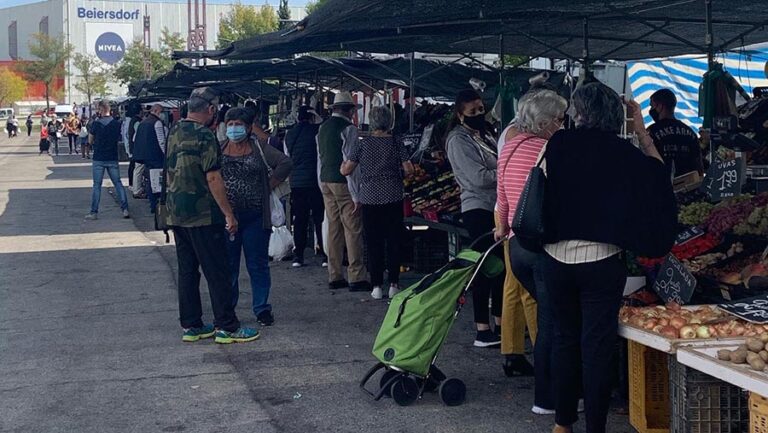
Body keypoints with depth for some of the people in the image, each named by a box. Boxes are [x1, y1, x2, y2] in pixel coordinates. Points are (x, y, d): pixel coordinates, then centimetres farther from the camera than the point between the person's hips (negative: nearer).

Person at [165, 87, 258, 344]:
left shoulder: (174, 133, 10)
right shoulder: (204, 136, -15)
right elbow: (213, 178, -18)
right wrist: (229, 214, -14)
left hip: (176, 214, 8)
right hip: (203, 216, -8)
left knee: (187, 270, 12)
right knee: (217, 272, -1)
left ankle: (191, 325, 16)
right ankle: (227, 327, 3)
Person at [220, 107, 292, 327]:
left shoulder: (259, 148, 1)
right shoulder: (218, 149, 6)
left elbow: (285, 163, -6)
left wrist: (269, 185, -7)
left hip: (255, 216, -1)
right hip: (226, 215, 1)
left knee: (258, 264, 5)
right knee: (228, 265, 9)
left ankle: (262, 308, 15)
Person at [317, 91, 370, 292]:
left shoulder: (323, 128, 13)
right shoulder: (348, 128, -12)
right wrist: (356, 195, -14)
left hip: (326, 183, 8)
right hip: (342, 184, -8)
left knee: (333, 228, 12)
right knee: (353, 229, -4)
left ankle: (334, 277, 15)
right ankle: (356, 278, -4)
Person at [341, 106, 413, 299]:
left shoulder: (362, 144, -3)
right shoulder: (396, 144, -3)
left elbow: (346, 170, -1)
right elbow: (409, 169, -4)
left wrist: (343, 165, 21)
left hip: (369, 199, 0)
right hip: (393, 198, 0)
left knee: (373, 243, 5)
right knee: (394, 241, 7)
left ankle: (377, 286, 5)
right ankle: (393, 285, 8)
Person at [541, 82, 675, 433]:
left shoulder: (555, 147, -5)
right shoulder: (621, 151, -7)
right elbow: (657, 173, 10)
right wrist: (642, 132, 9)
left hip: (557, 259, 2)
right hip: (601, 262, -2)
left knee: (564, 338, 15)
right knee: (597, 345, 5)